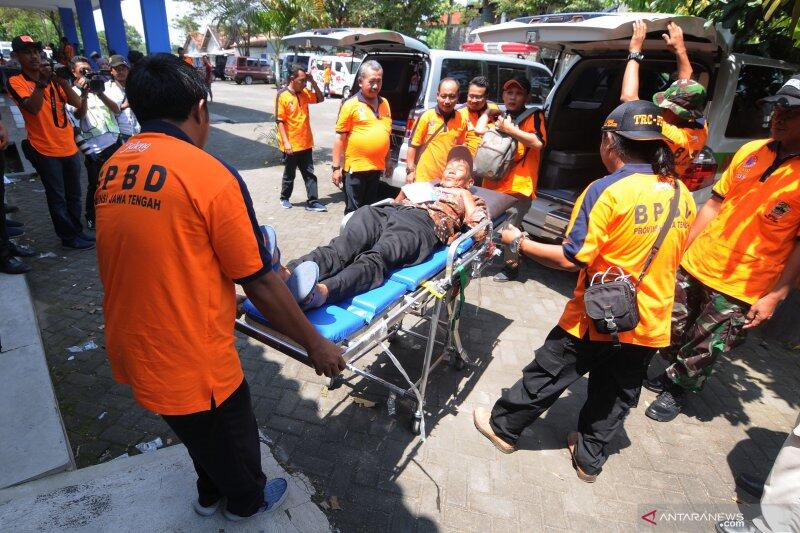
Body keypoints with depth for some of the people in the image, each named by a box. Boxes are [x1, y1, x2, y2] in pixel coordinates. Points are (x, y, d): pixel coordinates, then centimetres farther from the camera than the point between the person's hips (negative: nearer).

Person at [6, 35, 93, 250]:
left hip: (69, 146, 5)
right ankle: (68, 237, 12)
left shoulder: (52, 79, 10)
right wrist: (41, 81, -19)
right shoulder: (16, 82, -4)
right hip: (44, 150, -5)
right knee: (57, 197, 2)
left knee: (74, 194, 13)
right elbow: (33, 108, -20)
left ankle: (77, 232, 26)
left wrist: (62, 80, -13)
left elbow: (77, 103, -1)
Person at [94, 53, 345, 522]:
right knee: (233, 435, 23)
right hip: (194, 363, -7)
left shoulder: (110, 171, 1)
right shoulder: (210, 174, -21)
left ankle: (211, 493, 59)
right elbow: (260, 284, -18)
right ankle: (248, 501, 52)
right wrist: (316, 344, -6)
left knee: (200, 432, 32)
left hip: (133, 351, 7)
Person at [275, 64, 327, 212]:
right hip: (291, 145, -5)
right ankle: (284, 198, 30)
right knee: (289, 174, 11)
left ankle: (312, 202, 7)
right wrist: (286, 142, -20)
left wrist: (313, 83, 0)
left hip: (306, 143, 5)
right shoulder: (282, 95, -12)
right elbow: (280, 121, -14)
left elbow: (320, 98, 16)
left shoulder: (304, 93, 6)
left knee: (310, 174, 3)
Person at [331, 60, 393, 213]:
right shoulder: (351, 104, -8)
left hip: (377, 168, 6)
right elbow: (340, 137, -8)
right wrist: (336, 167, -11)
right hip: (355, 168, -6)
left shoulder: (384, 103, 10)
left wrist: (388, 160, 20)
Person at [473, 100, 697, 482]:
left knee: (547, 375, 12)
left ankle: (503, 427, 31)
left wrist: (520, 242, -10)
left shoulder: (606, 191, -20)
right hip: (651, 325, 6)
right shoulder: (682, 194, 2)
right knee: (616, 397, 20)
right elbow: (669, 257, 12)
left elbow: (572, 259, -22)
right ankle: (590, 458, 38)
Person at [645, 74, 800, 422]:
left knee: (704, 348, 10)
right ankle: (674, 372, 45)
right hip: (695, 265, 5)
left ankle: (677, 391, 35)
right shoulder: (750, 151, 2)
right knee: (674, 328, 18)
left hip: (739, 288, -4)